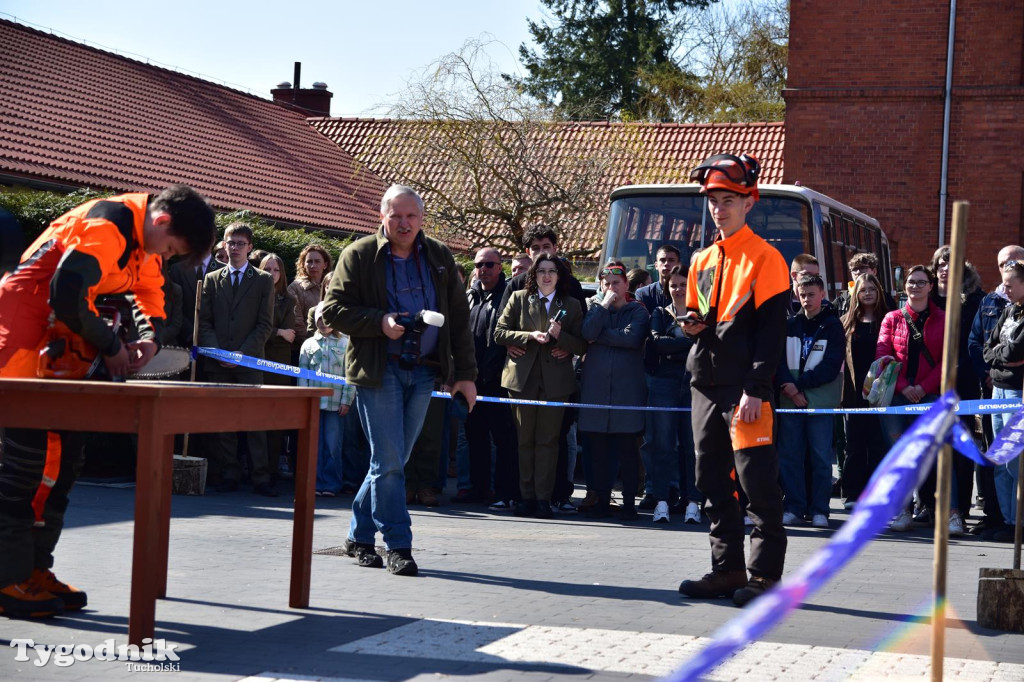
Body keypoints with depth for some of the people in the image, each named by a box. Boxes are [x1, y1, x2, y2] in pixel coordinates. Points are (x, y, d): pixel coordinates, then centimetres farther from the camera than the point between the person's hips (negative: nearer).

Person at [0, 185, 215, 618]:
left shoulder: (149, 240, 7)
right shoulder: (109, 224, -24)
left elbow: (151, 291, 18)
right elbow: (66, 295, -31)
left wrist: (150, 336, -3)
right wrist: (109, 347, -17)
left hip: (64, 334, 10)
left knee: (65, 456, 7)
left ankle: (36, 569, 13)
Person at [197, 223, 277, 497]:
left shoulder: (263, 280, 8)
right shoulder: (212, 279, 14)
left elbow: (265, 324, 2)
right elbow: (204, 321, 10)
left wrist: (243, 353, -9)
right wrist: (216, 351, -6)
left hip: (250, 361, -2)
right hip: (218, 363, 2)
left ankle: (260, 477, -5)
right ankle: (229, 475, 6)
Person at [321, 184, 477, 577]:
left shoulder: (439, 258, 11)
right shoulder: (359, 256, 0)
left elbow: (459, 318, 13)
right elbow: (333, 310, -3)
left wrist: (465, 373, 7)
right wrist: (380, 323, -16)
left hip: (423, 371, 4)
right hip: (378, 370, -4)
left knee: (391, 460, 9)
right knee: (388, 461, -6)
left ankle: (360, 536, 23)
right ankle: (398, 545, 1)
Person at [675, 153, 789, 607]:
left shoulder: (765, 258, -5)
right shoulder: (703, 261, 17)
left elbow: (772, 328, -11)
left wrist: (755, 390, -18)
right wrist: (692, 325, 1)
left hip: (746, 388, -7)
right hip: (706, 383, 7)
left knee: (756, 480, -7)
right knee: (713, 481, 9)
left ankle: (765, 574, -2)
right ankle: (728, 570, 17)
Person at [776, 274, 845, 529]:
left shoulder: (833, 326, 2)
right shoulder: (790, 325, 12)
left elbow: (831, 367, -7)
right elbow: (779, 359, 3)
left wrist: (799, 385, -13)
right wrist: (788, 386, -15)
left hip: (820, 401, -3)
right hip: (789, 401, 3)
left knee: (821, 457, -3)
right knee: (790, 455, 2)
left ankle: (819, 510, 3)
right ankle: (794, 508, 9)